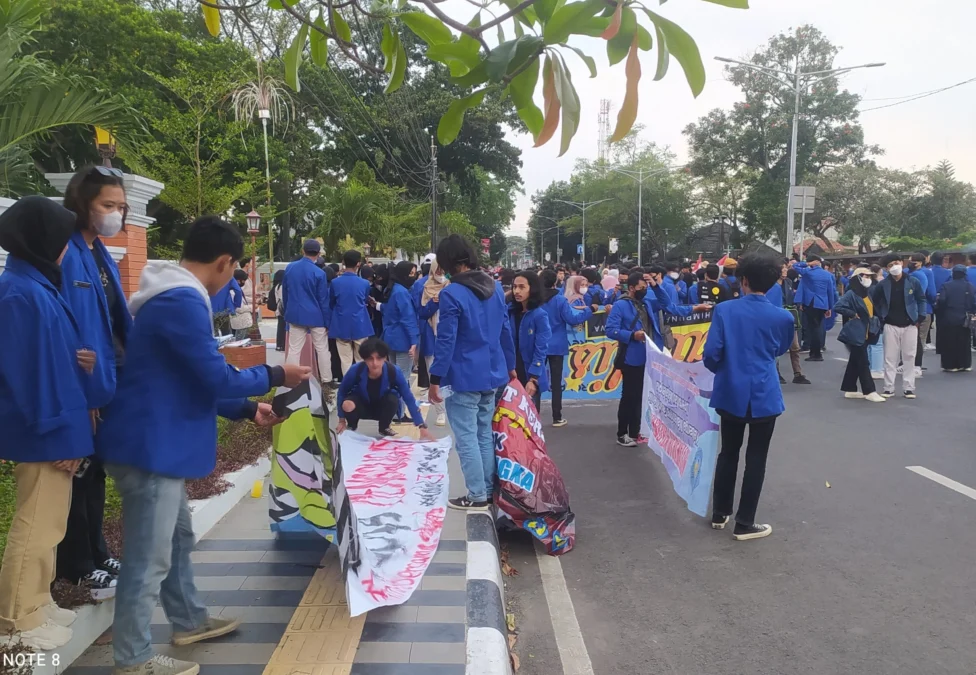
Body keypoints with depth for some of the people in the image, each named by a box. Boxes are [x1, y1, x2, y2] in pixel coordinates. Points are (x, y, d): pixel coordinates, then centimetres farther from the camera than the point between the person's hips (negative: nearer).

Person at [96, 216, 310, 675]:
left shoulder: (174, 296, 12)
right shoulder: (183, 302, -22)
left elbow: (194, 382, 18)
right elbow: (218, 379, -21)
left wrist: (248, 410, 15)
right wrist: (276, 376, -6)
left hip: (157, 442, 11)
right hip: (150, 445, -11)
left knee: (177, 537, 23)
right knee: (149, 556, 2)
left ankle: (189, 621, 39)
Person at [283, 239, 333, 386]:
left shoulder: (289, 268, 0)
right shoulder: (319, 273, -14)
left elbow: (284, 292, 10)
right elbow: (323, 300, -10)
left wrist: (288, 311, 22)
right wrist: (328, 321, -2)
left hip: (295, 314, 4)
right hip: (315, 316, -3)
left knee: (294, 349, 6)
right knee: (322, 349, 8)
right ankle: (326, 380, 13)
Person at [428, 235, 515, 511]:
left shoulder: (451, 294, -16)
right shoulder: (495, 287, 6)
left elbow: (446, 340, -18)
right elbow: (505, 330, 12)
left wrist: (435, 379, -12)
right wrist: (510, 366, 21)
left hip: (463, 378, -7)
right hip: (491, 374, 7)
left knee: (466, 439, 2)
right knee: (485, 435, 16)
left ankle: (477, 496, 8)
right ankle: (488, 490, 23)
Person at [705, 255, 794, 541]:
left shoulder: (724, 310, -9)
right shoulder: (783, 317, -5)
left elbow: (711, 353, -12)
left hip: (730, 393, 1)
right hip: (764, 395, -1)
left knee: (728, 453, 16)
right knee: (756, 459, 7)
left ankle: (719, 514, 27)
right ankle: (744, 523, 14)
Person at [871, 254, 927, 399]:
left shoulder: (913, 282, -3)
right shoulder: (883, 284, -3)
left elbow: (921, 300, 4)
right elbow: (874, 300, 8)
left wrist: (920, 318, -3)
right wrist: (881, 317, 2)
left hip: (910, 325, 0)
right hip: (891, 325, 0)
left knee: (909, 357, 4)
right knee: (890, 357, 2)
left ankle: (909, 388, 12)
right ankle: (889, 388, 8)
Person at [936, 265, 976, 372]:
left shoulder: (946, 286, -7)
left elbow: (941, 301, -15)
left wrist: (939, 313, 1)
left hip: (948, 319, -3)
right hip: (964, 320, 3)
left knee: (949, 343, 3)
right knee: (964, 343, 12)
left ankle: (950, 365, 3)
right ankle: (965, 364, 17)